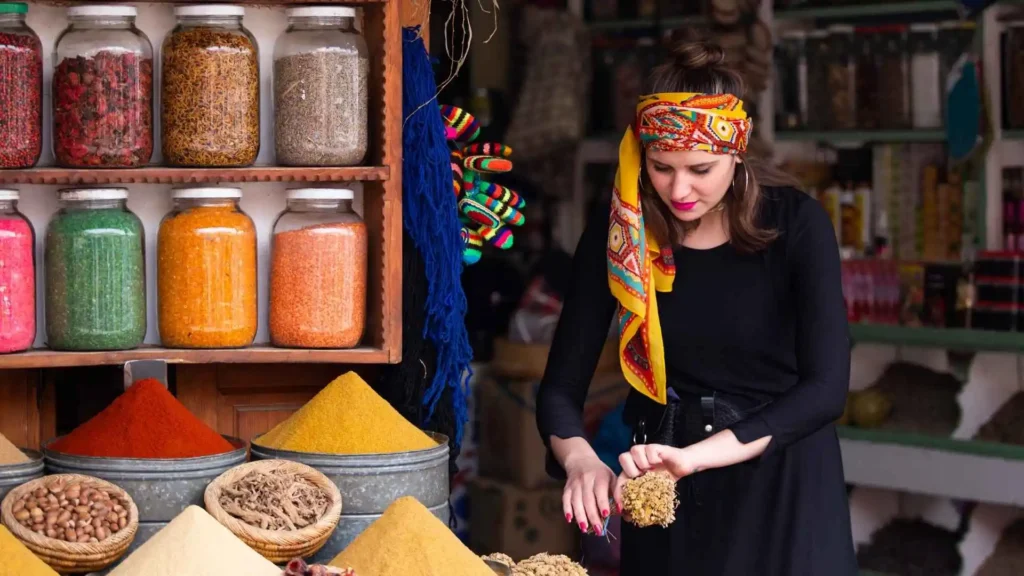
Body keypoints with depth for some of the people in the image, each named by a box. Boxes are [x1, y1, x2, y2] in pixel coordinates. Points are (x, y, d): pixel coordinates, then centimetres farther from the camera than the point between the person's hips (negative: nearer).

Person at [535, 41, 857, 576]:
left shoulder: (795, 224, -14)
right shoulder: (617, 231, -9)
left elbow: (826, 387, -19)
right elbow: (560, 387, -9)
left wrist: (696, 455, -31)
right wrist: (580, 459, -32)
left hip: (781, 481, -2)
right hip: (666, 492, 2)